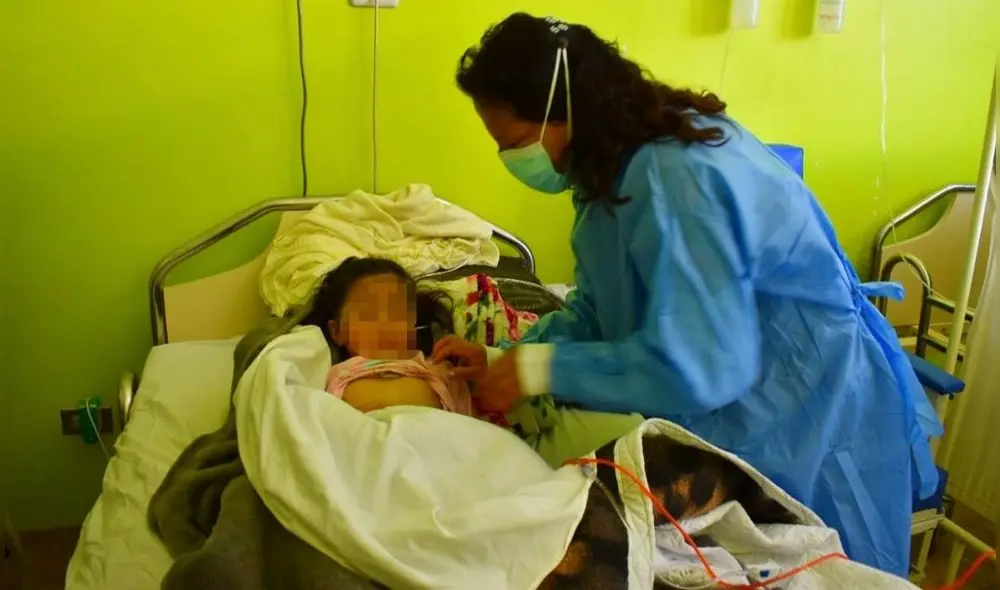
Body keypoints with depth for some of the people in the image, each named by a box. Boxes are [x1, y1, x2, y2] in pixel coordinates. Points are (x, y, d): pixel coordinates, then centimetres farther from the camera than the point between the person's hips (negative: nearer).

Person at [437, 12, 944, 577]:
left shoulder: (676, 178, -32)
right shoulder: (619, 164, 0)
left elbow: (697, 368, -33)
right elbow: (598, 308, 4)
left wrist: (541, 370, -25)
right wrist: (504, 361, -8)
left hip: (813, 425, -9)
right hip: (734, 414, 9)